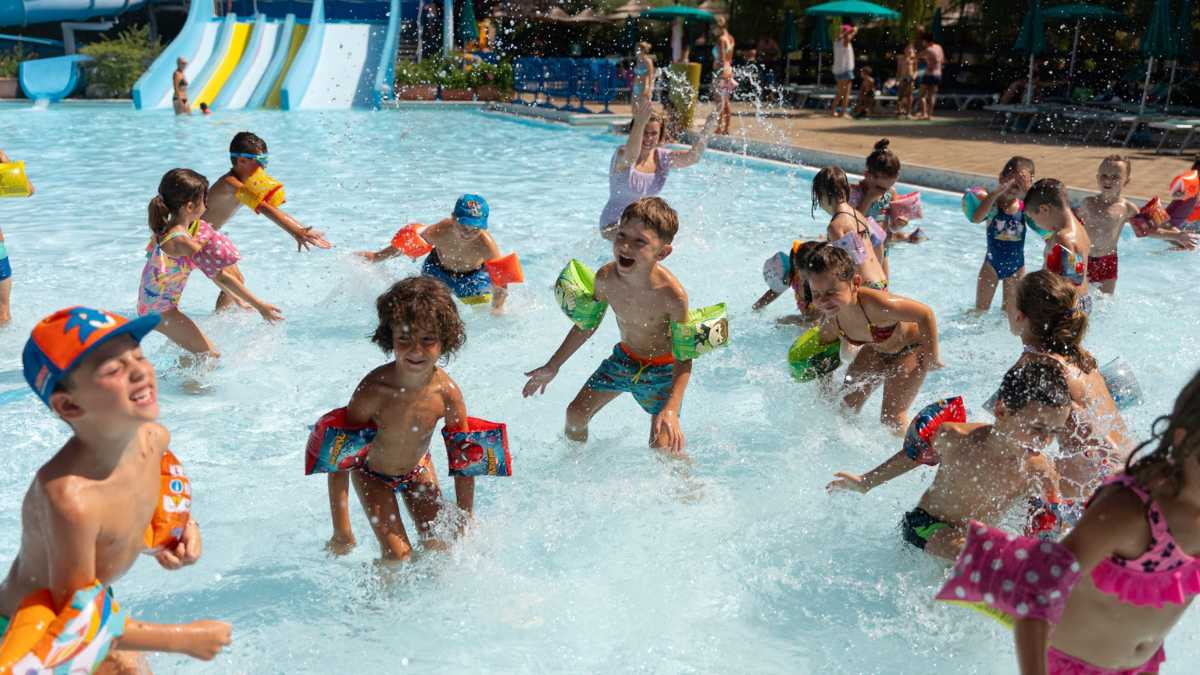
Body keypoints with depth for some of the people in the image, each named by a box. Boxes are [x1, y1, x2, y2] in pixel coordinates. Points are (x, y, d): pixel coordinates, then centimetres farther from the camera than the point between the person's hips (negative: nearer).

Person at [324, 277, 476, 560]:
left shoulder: (447, 394, -26)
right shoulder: (374, 390, -35)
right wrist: (341, 530, -27)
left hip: (418, 469, 3)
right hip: (372, 474, -3)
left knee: (440, 547, 3)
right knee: (398, 555, -9)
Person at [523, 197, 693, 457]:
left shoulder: (672, 295, -34)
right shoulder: (606, 278, -19)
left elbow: (684, 358, -26)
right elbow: (588, 322, 0)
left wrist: (672, 410, -37)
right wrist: (552, 367, 7)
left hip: (662, 369, -5)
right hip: (623, 357, 5)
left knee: (662, 448, -11)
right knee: (575, 414, 11)